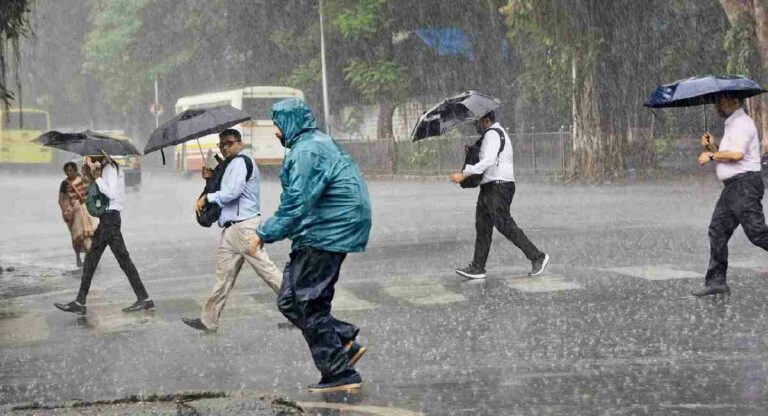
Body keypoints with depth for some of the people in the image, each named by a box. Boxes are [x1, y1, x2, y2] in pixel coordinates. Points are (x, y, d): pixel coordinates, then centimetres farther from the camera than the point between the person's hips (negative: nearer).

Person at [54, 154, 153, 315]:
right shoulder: (107, 168, 18)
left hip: (110, 217, -10)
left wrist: (97, 178, -14)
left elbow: (112, 194, -21)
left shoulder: (110, 168, -11)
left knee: (122, 258, -7)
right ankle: (79, 303, 10)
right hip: (106, 218, 10)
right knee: (91, 259, 9)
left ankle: (144, 299, -3)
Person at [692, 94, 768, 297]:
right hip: (732, 187, 10)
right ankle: (716, 282, 8)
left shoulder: (742, 123, -10)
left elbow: (736, 154, -23)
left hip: (745, 183, -10)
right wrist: (712, 147, 7)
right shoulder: (731, 125, 22)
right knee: (717, 230, 6)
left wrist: (711, 155, -10)